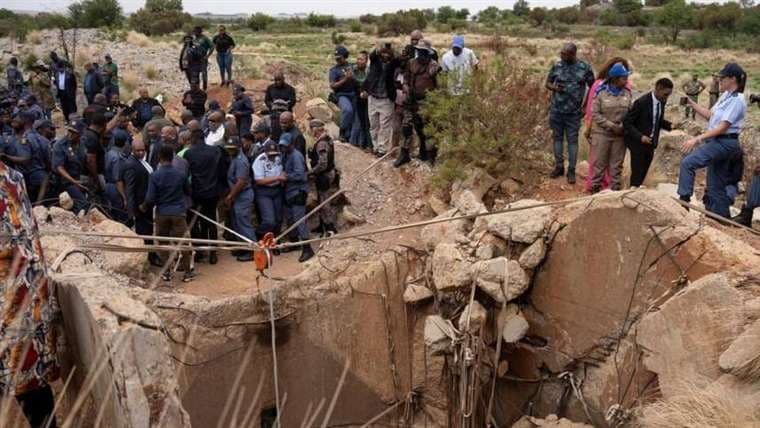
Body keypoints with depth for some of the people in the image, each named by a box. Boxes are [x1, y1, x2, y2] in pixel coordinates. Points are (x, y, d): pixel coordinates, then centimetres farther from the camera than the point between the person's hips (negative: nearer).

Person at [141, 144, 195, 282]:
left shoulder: (155, 176, -9)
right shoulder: (180, 174, -4)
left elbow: (150, 199, -9)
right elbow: (188, 192, 12)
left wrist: (143, 207, 11)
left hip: (162, 214, 0)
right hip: (179, 213, 0)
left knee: (164, 242, 13)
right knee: (183, 242, 6)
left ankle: (166, 271, 17)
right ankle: (187, 272, 10)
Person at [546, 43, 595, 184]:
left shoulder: (585, 68, -6)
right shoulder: (557, 66, -1)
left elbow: (592, 87, 4)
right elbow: (548, 82, 10)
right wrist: (554, 87, -13)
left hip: (574, 112, -2)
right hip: (556, 110, 3)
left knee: (572, 140, 2)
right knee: (557, 137, 11)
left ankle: (571, 170, 9)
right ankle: (559, 166, 23)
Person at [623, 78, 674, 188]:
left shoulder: (662, 102, 1)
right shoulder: (642, 102, -21)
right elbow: (626, 122, -19)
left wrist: (670, 126, -4)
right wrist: (640, 136, -27)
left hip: (651, 143, 7)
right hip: (638, 142, -7)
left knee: (644, 172, 12)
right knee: (637, 173, -4)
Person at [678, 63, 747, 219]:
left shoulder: (736, 100, -17)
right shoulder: (726, 96, 11)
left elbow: (722, 127, -22)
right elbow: (710, 115, 18)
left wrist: (697, 139, -26)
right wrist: (691, 103, 8)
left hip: (724, 143, -10)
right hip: (718, 142, 10)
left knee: (687, 163, -22)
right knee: (716, 186, 13)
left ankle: (684, 199, -17)